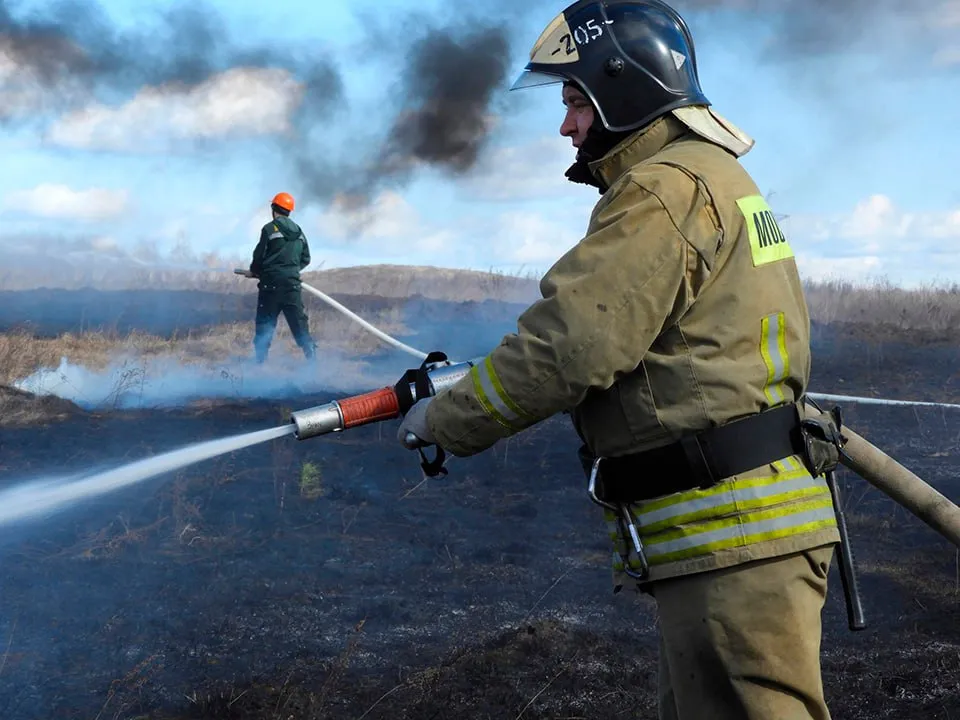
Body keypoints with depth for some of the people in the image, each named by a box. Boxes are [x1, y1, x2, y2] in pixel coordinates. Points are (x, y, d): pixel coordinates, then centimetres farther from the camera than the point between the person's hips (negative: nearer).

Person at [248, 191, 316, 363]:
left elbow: (259, 255, -6)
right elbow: (305, 259, 16)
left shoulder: (270, 229, -6)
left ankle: (260, 361, -5)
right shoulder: (299, 232, 12)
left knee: (265, 323, 0)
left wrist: (254, 271, 12)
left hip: (271, 284, -4)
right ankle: (312, 356, -1)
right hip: (293, 283, 4)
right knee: (299, 323, 6)